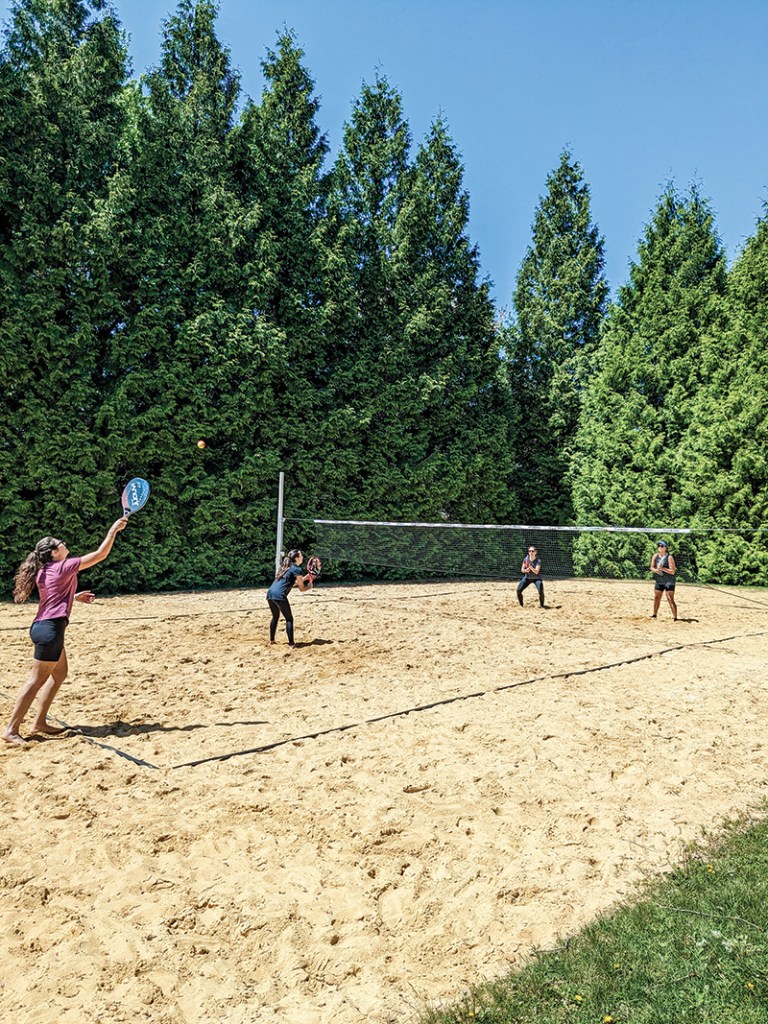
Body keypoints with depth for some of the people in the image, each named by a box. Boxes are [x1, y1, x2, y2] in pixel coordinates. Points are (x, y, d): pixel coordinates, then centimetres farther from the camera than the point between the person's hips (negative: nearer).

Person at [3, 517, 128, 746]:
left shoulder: (45, 571, 14)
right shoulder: (64, 567, -11)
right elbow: (100, 554, -9)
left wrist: (75, 597, 26)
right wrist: (113, 530, -2)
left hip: (45, 626, 10)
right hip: (50, 628, -10)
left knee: (60, 673, 16)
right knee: (37, 680, -5)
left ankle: (39, 721, 20)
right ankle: (11, 729, 0)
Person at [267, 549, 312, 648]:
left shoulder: (286, 567, 23)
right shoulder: (297, 569, -2)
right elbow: (301, 588, 1)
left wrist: (305, 578, 24)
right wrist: (309, 585, 21)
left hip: (270, 593, 8)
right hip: (279, 595, -8)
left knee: (275, 617, 26)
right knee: (289, 619, 2)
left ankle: (271, 640, 32)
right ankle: (291, 644, -1)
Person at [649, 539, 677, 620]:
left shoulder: (669, 557, -14)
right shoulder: (655, 556, 3)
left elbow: (672, 571, -17)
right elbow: (652, 567, 8)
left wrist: (662, 568, -27)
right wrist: (655, 570, -14)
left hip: (669, 581, -6)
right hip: (659, 581, 6)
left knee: (670, 599, -10)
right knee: (656, 598, 14)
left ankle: (675, 617, -8)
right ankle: (654, 614, 30)